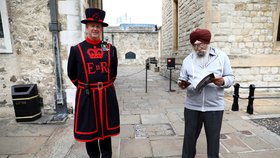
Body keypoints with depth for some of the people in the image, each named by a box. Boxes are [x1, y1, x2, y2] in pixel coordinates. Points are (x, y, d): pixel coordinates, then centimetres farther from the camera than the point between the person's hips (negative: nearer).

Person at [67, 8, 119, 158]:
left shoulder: (110, 48, 1)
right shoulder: (76, 49, -3)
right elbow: (71, 74, 8)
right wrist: (85, 87, 9)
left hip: (107, 95, 1)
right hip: (86, 96, -1)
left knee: (106, 129, 15)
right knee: (89, 130, 13)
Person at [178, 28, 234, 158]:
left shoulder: (221, 56, 0)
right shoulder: (187, 60, 5)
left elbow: (230, 78, 1)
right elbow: (182, 79, 5)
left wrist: (222, 81, -22)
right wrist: (182, 84, -18)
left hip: (214, 107, -1)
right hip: (192, 107, 2)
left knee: (213, 139, 14)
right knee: (189, 137, 15)